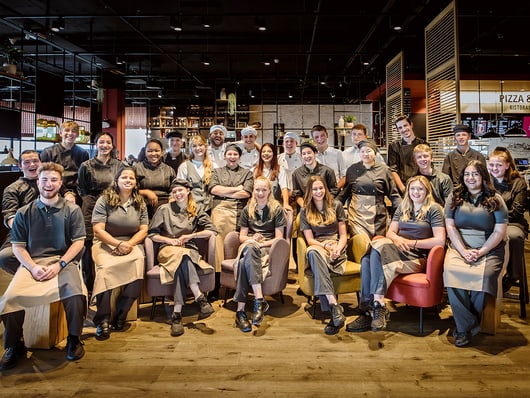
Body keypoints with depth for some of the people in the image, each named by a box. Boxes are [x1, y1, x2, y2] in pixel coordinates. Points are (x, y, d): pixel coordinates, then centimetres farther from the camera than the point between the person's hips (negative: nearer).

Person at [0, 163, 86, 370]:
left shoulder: (72, 210, 5)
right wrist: (33, 267, -10)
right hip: (32, 262, 2)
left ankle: (74, 340, -4)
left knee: (75, 293, -31)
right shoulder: (24, 213, 9)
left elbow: (78, 242, 1)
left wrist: (59, 265, -13)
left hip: (64, 261, -1)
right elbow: (17, 246, 7)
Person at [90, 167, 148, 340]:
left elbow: (143, 230, 8)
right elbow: (98, 230, -4)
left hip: (131, 244, 2)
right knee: (105, 268, -34)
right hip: (105, 243, -2)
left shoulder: (140, 203, 13)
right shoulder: (104, 200, 3)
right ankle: (102, 320, -25)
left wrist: (129, 244, -10)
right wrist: (118, 244, -17)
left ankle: (120, 316, -18)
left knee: (137, 263, -31)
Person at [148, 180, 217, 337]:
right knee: (182, 255, -38)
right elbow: (152, 234, 11)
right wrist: (170, 240, -5)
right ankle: (200, 298, -45)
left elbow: (212, 231, 8)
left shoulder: (196, 210, 17)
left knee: (181, 263, -37)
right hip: (168, 249, -1)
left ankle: (177, 314, -43)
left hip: (190, 249, 1)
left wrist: (190, 236, -2)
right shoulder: (164, 209, 14)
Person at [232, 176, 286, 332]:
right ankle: (259, 300, -43)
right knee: (250, 248, -38)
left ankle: (240, 311, -37)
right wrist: (251, 240, -7)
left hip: (267, 248, -2)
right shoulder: (247, 209, 17)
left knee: (244, 264, -35)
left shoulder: (277, 209, 7)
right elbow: (242, 236, 16)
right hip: (249, 247, 2)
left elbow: (279, 238, 1)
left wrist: (260, 243, -14)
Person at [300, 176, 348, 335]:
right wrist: (327, 246, -12)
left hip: (336, 247, 0)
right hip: (318, 247, 1)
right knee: (313, 252, -40)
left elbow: (343, 235, 9)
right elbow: (310, 240, 6)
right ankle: (335, 307, -49)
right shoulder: (305, 211, 14)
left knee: (315, 253, -37)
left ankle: (334, 315, -46)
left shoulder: (336, 205, 13)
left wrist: (337, 249, -11)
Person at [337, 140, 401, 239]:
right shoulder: (352, 169, 6)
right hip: (357, 213, 0)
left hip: (378, 214, 0)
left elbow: (393, 194, 5)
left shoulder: (384, 170, 3)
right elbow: (345, 192, 14)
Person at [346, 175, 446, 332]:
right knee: (367, 260, -29)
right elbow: (390, 232, 16)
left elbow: (440, 241, -5)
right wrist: (398, 239, -8)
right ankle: (377, 306, -29)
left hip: (417, 257, -5)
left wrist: (412, 243, -11)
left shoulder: (434, 209, 4)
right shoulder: (403, 207, 21)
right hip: (398, 251, 5)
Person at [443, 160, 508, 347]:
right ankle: (470, 325, -18)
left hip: (489, 249, -1)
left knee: (484, 275, -31)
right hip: (459, 247, 1)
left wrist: (480, 252, -12)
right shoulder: (454, 197, 12)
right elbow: (450, 226, 4)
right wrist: (463, 251, -10)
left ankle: (464, 328, -12)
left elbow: (499, 231, 0)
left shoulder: (495, 200, 8)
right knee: (451, 271, -30)